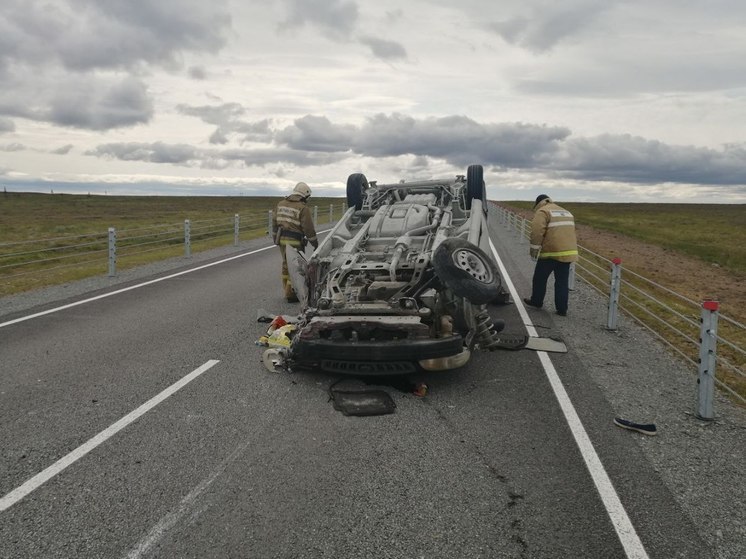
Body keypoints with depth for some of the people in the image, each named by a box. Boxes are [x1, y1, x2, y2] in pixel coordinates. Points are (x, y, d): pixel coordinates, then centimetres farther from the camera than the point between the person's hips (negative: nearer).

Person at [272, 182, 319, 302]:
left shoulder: (281, 204, 9)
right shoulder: (303, 208, -12)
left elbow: (275, 222, 15)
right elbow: (308, 228, -12)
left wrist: (276, 238, 24)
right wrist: (315, 244, -2)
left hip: (281, 239, 7)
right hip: (295, 241, -7)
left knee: (286, 264, 19)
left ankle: (287, 291, 28)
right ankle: (291, 294, 4)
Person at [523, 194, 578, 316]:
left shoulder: (542, 211, -3)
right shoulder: (566, 212, 22)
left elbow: (537, 232, -14)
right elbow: (570, 231, 23)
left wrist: (534, 249, -8)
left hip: (551, 252, -7)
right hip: (569, 252, 7)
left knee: (540, 278, 12)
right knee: (562, 282, 8)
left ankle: (536, 301, 26)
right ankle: (562, 309, 8)